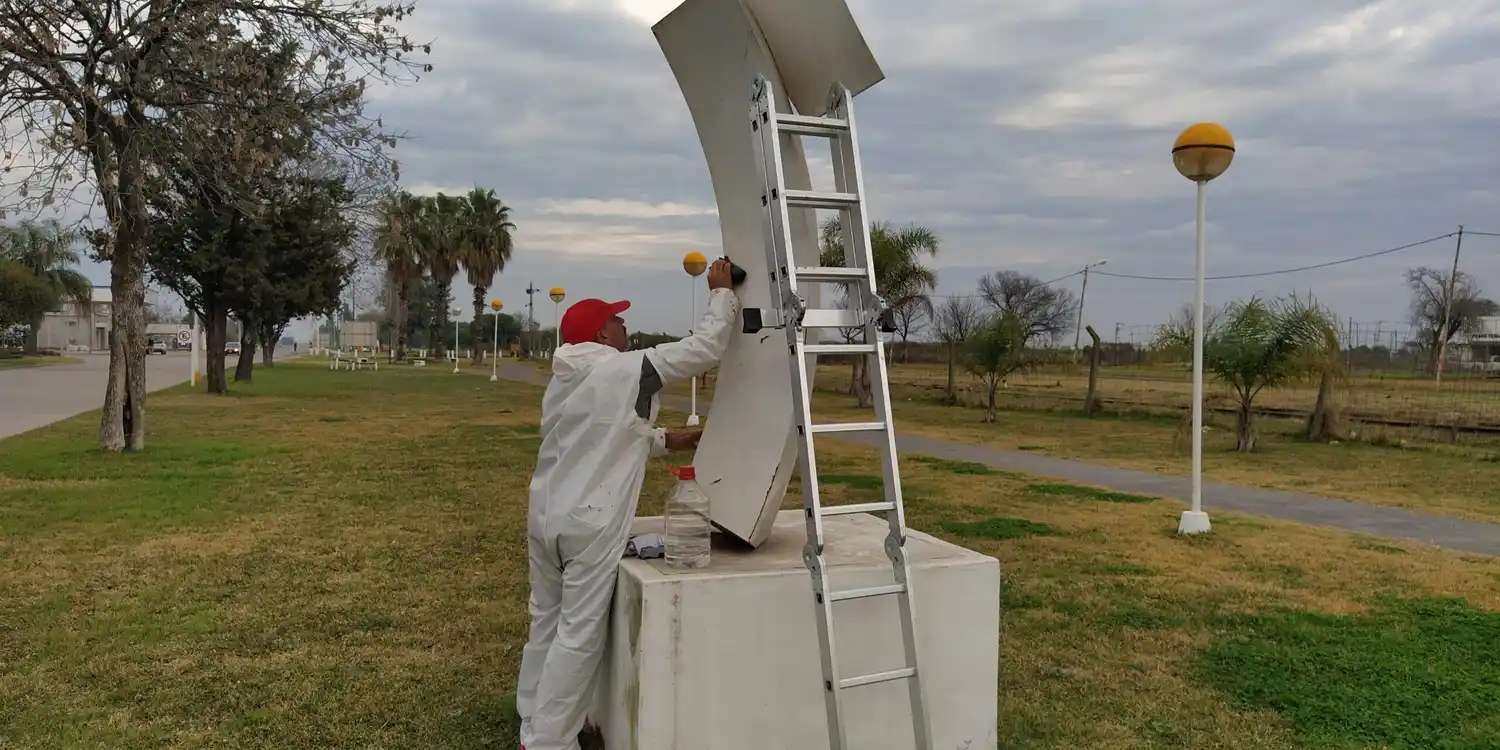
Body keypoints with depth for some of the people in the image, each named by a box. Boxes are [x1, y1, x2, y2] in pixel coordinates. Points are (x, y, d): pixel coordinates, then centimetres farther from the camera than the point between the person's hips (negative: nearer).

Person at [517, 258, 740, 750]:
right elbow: (705, 349, -9)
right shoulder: (630, 371, -10)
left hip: (545, 516, 8)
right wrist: (722, 294, 4)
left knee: (547, 624, 17)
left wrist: (666, 441, 23)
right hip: (591, 525, -8)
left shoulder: (562, 381, 15)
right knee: (578, 635, 0)